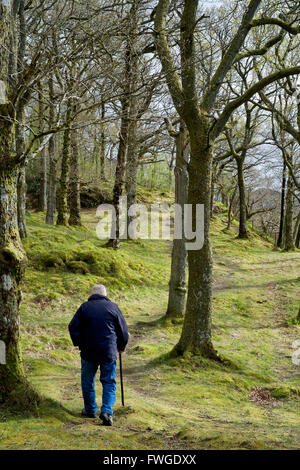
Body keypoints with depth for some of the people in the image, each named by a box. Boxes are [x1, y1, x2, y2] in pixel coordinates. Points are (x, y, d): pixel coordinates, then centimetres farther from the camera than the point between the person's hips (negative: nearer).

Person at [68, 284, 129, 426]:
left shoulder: (84, 307, 1)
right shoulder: (113, 307, 2)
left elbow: (73, 327, -3)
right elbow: (124, 330, 5)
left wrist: (79, 344, 11)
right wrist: (121, 346, 20)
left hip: (88, 352, 0)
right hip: (109, 352, 0)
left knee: (88, 381, 17)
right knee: (109, 382, 8)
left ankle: (90, 410, 26)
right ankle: (107, 411, -7)